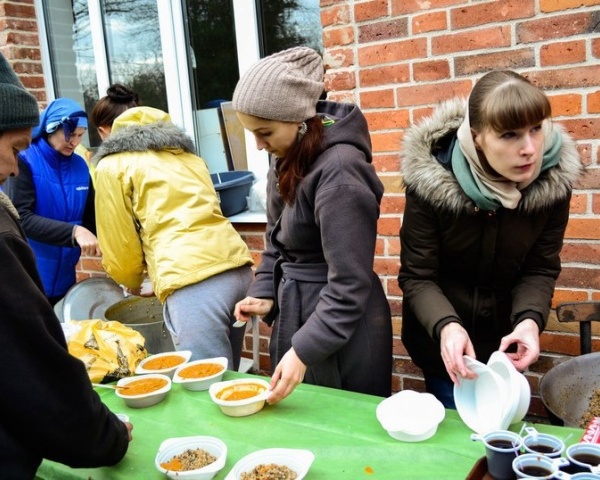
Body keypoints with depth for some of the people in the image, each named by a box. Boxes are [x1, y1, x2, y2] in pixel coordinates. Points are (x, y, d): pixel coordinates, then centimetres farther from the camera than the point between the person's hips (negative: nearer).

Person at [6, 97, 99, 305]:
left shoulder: (80, 166, 4)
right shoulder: (24, 161, -12)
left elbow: (91, 218, 6)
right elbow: (21, 218, -22)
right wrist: (74, 232, -34)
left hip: (65, 279, 5)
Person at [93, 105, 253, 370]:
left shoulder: (112, 166, 11)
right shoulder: (188, 157, 29)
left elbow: (119, 244, 10)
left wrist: (133, 283, 30)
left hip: (194, 284, -7)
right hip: (238, 269, 7)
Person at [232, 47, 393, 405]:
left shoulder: (338, 170, -25)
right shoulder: (287, 155, 2)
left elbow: (349, 284, -23)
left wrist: (304, 352, -23)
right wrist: (265, 293, 0)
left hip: (343, 326, -8)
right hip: (296, 312, 8)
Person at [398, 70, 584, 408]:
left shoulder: (553, 181, -17)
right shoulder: (431, 179, -25)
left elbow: (541, 270, -8)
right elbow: (417, 276, -20)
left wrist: (530, 319, -28)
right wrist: (445, 325, -38)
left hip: (504, 343, 3)